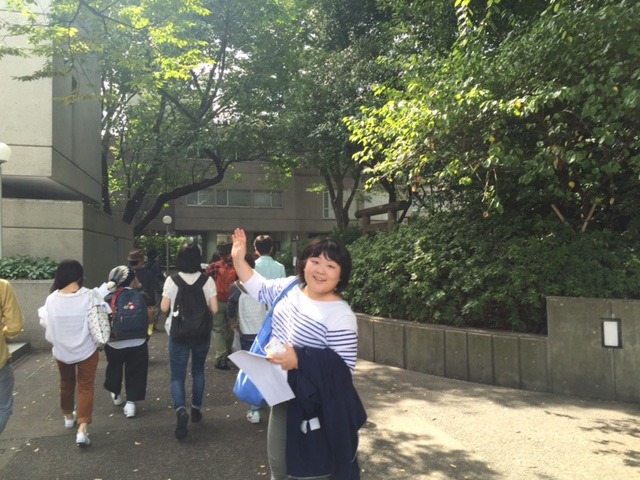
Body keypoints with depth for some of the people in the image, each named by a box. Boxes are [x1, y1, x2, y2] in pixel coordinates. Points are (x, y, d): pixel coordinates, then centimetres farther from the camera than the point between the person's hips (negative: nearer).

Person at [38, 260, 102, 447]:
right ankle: (82, 429, -3)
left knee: (66, 384, 24)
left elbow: (46, 323, 0)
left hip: (61, 351, 3)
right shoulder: (88, 296, -19)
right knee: (85, 388, 6)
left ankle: (68, 417, 45)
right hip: (86, 350, -3)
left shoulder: (52, 299, -12)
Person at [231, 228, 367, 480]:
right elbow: (261, 290, 12)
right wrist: (239, 259, 5)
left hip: (316, 409, -7)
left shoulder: (340, 316, -26)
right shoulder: (291, 286, -4)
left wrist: (299, 360, -33)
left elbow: (344, 367, -24)